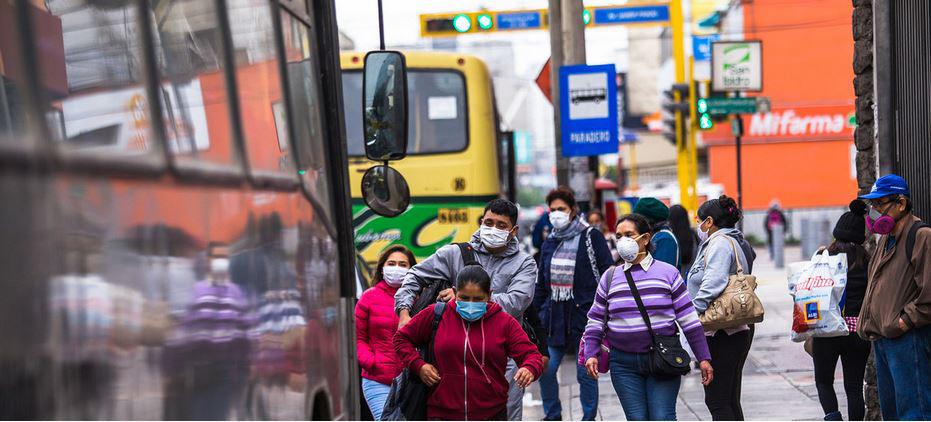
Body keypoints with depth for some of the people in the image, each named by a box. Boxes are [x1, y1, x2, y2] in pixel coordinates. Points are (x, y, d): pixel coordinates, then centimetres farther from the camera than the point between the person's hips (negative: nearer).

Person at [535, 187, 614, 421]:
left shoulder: (591, 237, -3)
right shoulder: (549, 243, 15)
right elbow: (541, 285, 20)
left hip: (584, 314, -5)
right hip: (555, 316, 5)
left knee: (585, 372, 1)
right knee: (545, 370, 1)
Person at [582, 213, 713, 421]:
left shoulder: (668, 273, 3)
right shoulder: (610, 278, 9)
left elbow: (690, 320, 3)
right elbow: (595, 322, 13)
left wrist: (703, 358, 1)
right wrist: (591, 354, -1)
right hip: (624, 363, 2)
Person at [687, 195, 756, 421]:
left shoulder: (720, 243, -12)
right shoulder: (739, 242, 18)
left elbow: (712, 285, -24)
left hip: (721, 333, -10)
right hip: (740, 328, 10)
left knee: (717, 400, -9)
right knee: (730, 400, 14)